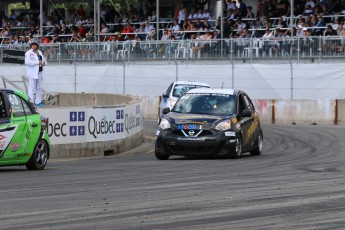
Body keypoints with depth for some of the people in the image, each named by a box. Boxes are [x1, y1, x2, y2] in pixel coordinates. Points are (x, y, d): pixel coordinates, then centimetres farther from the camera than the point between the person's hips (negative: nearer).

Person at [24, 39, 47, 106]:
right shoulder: (28, 53, -5)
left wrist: (43, 63, -2)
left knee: (39, 88, 10)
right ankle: (30, 102, -13)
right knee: (32, 88, -11)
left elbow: (44, 61, 24)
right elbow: (27, 62, -18)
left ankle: (38, 102, 16)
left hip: (39, 72, 7)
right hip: (32, 72, -7)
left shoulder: (40, 52, 16)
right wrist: (37, 62, -20)